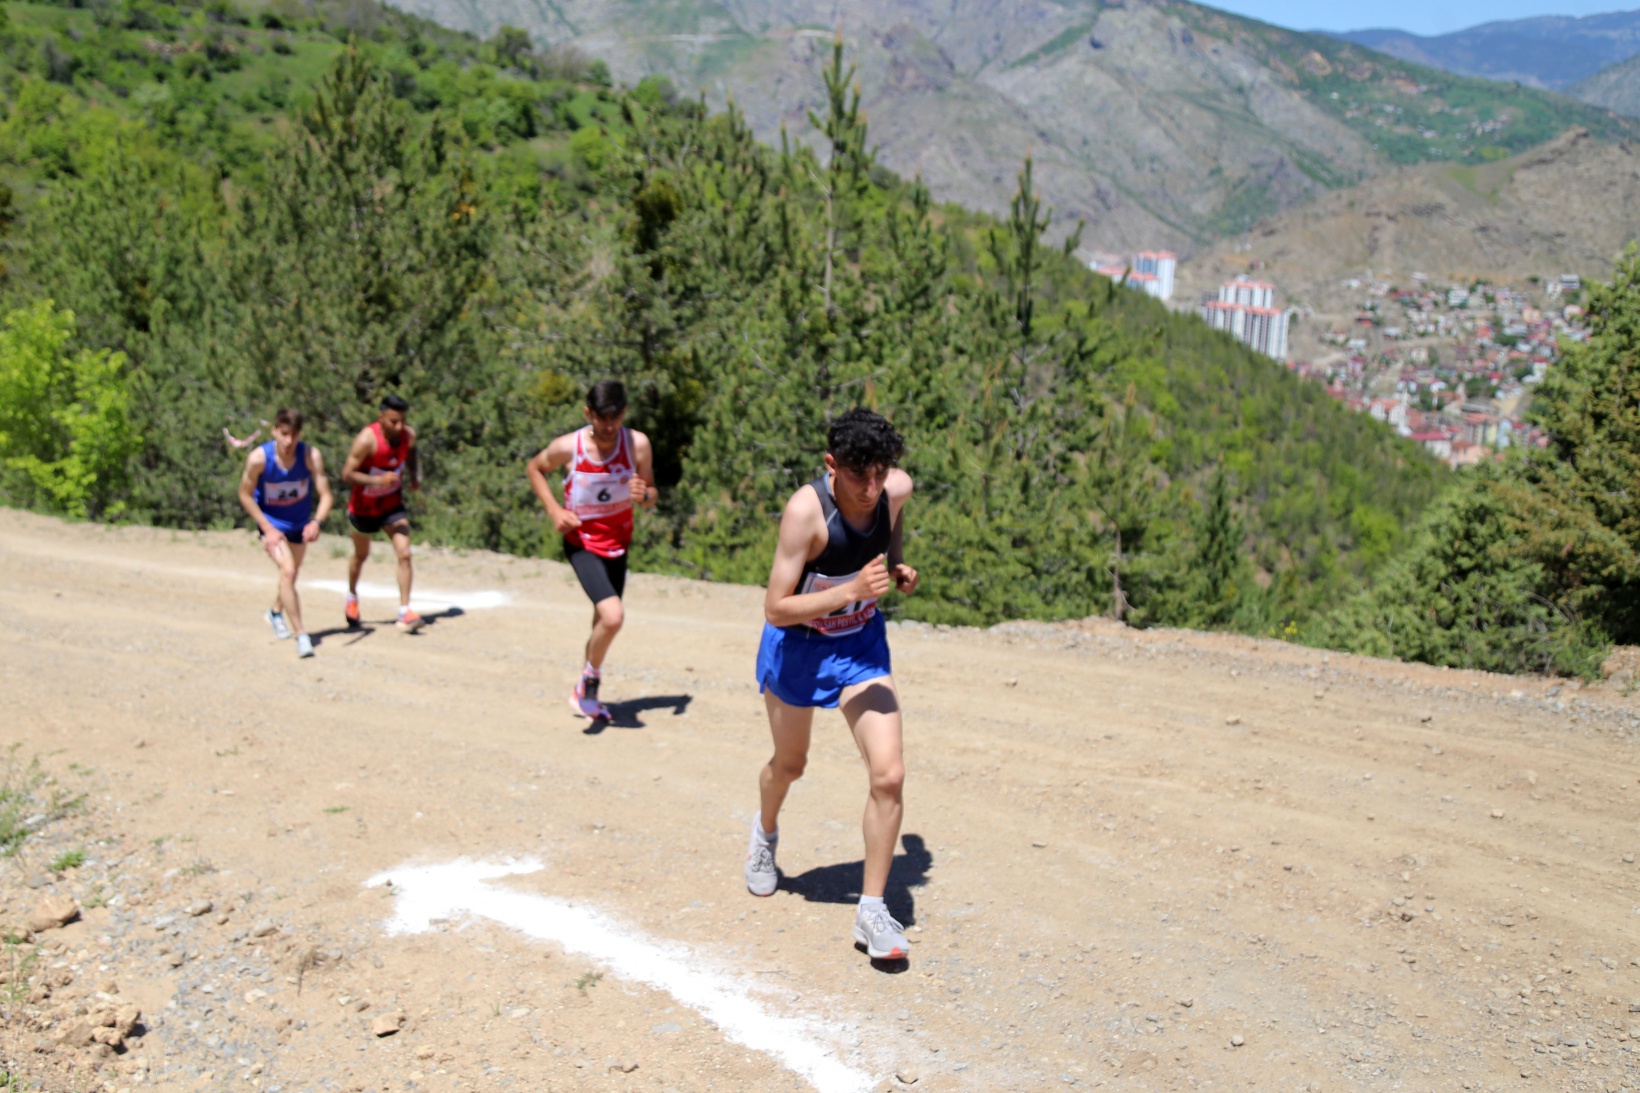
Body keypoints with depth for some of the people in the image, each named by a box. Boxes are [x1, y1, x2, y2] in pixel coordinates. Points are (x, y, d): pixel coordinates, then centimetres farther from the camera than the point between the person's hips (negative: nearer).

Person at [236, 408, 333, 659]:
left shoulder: (311, 456, -24)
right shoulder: (258, 458, -25)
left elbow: (325, 494, -22)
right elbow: (245, 495, -12)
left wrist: (317, 521, -41)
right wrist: (268, 529, -17)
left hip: (299, 524, 3)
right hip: (271, 523, -3)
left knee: (291, 575, 21)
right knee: (287, 571, -22)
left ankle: (276, 612, 52)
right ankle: (301, 636, -18)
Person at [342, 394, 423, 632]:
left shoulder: (409, 435, -12)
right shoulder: (366, 439, -27)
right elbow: (347, 474, -26)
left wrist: (415, 476, -3)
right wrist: (378, 480, -40)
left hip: (392, 505, 3)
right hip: (363, 507, -3)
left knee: (404, 554, -15)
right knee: (361, 555, 19)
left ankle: (404, 613, -12)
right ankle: (352, 597, 49)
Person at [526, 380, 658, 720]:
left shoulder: (638, 444, -14)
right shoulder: (567, 447, -18)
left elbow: (652, 495, -4)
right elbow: (535, 468, 2)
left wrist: (644, 495, -28)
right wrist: (554, 510, -11)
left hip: (618, 543, 4)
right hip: (582, 543, -4)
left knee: (604, 620, 16)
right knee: (612, 616, -23)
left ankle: (588, 693, 38)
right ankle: (589, 681, 2)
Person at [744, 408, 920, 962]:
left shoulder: (897, 488, -16)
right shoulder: (805, 510, -30)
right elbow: (775, 609, -29)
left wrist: (897, 568, 0)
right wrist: (852, 591, -38)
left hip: (861, 644, 3)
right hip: (796, 645, -3)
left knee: (889, 775, -12)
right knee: (790, 764, 20)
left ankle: (872, 911, 3)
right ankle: (765, 832, 56)